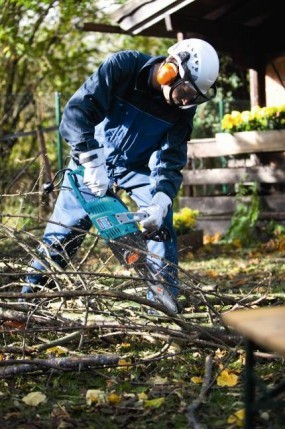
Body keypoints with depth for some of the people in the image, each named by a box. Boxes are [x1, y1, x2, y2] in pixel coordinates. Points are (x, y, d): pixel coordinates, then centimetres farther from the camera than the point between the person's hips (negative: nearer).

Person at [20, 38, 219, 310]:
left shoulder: (183, 108, -20)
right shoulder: (123, 66, -30)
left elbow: (170, 161, -19)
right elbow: (77, 111, -35)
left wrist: (160, 202, -37)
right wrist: (92, 163, -43)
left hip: (140, 166, 2)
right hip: (93, 158, -2)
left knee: (160, 224, -15)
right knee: (63, 229, 0)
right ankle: (29, 293, 15)